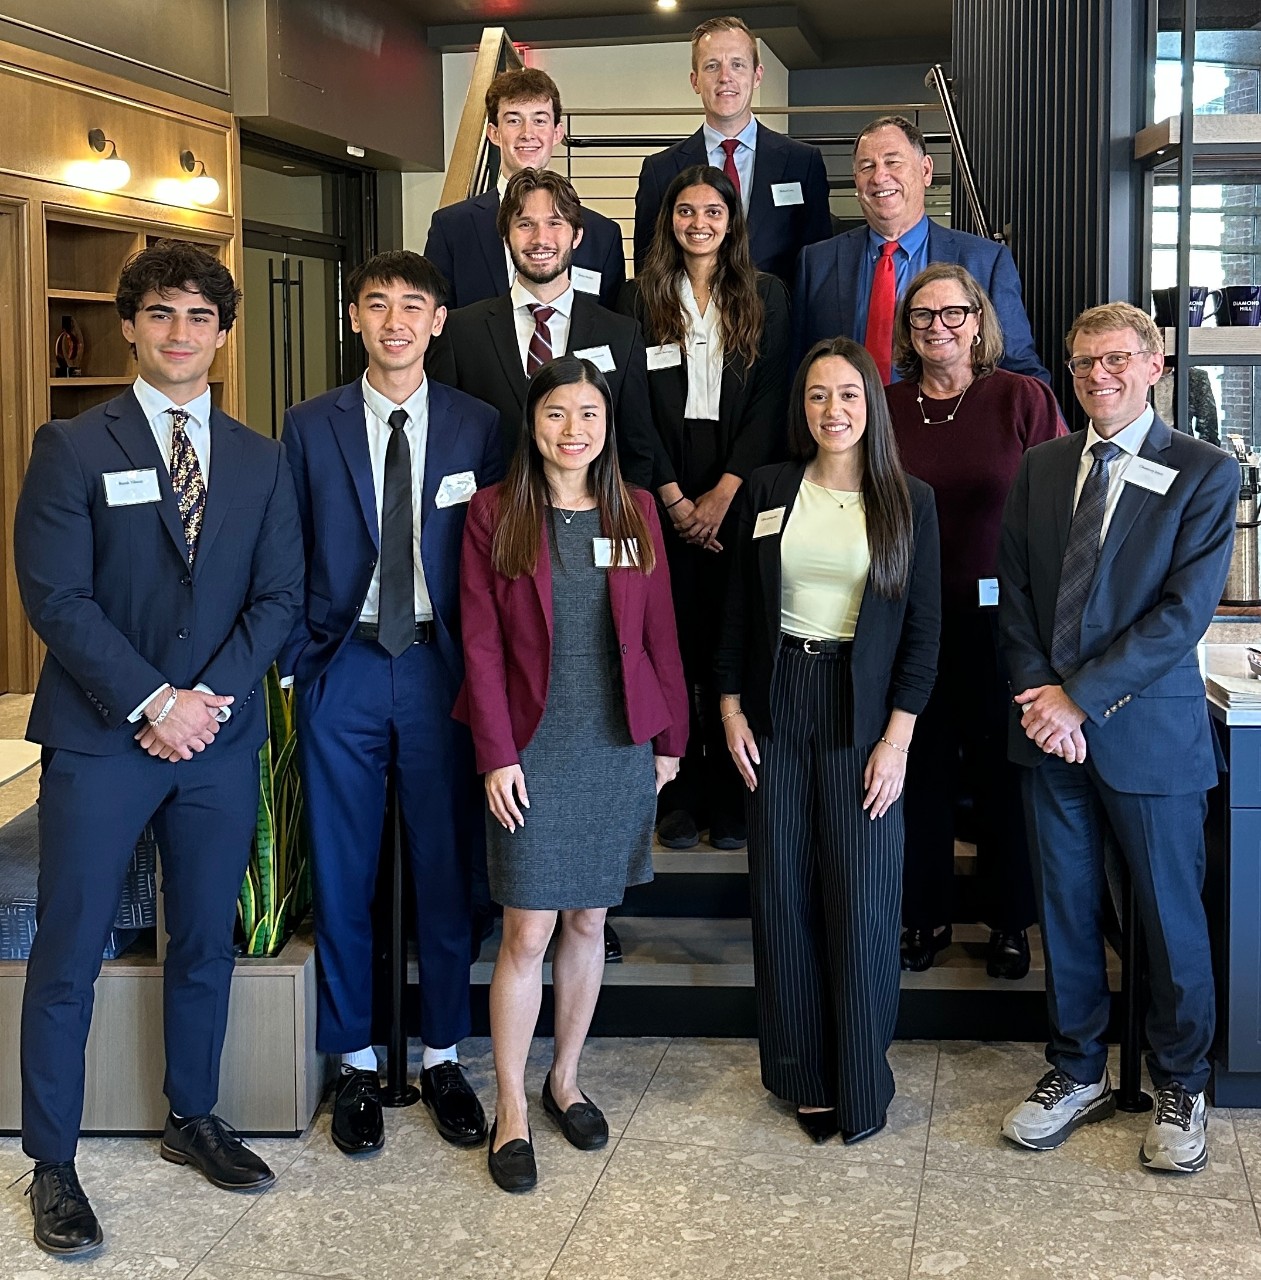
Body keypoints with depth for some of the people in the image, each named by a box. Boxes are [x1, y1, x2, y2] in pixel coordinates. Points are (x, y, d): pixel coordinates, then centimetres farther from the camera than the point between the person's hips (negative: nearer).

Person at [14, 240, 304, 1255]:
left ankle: (194, 1121, 30)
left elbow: (279, 595, 6)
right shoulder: (73, 447, -2)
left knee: (206, 944, 13)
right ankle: (53, 1163, 12)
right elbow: (56, 596, -9)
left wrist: (212, 695, -9)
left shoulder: (260, 461, 10)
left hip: (220, 736, 4)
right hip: (99, 740, -4)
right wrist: (152, 702, -15)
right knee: (69, 957, 0)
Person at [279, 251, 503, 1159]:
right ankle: (356, 1064, 20)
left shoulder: (477, 427, 3)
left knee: (447, 870, 7)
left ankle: (444, 1057, 22)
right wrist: (300, 658, -2)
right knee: (343, 876, 6)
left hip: (442, 667, 0)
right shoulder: (311, 427, 3)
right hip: (344, 667, 0)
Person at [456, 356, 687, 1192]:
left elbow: (659, 633, 8)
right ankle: (512, 1113, 9)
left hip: (619, 748, 3)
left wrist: (669, 737, 6)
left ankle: (566, 1080, 29)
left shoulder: (635, 513, 6)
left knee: (590, 920, 12)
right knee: (529, 934, -2)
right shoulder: (496, 514, -3)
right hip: (534, 748, -3)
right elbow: (482, 642, -5)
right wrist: (497, 753, -10)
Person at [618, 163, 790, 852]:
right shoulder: (640, 298, 6)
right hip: (665, 493, 0)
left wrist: (724, 492, -10)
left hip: (740, 493, 0)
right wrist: (673, 497, -8)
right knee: (672, 640, 1)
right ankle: (678, 795, 8)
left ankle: (730, 796, 8)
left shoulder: (766, 297, 7)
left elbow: (771, 401, 0)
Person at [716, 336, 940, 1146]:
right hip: (778, 706, 2)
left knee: (861, 898, 0)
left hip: (864, 712, -2)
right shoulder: (769, 490, 5)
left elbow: (923, 628, -2)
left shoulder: (909, 501, -1)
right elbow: (740, 608, 9)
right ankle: (803, 1074, 19)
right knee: (783, 895, 6)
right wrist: (732, 707, 2)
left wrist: (897, 739, -9)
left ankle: (861, 1083, 14)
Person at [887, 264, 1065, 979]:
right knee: (922, 767, 10)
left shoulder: (1023, 399, -3)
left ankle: (1011, 922, 22)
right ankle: (926, 914, 24)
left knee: (1002, 769, 7)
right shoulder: (884, 409, 5)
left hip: (1000, 617, -2)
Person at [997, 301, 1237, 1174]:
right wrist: (1040, 697, -7)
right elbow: (1016, 595, 8)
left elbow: (1184, 612, -14)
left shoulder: (1205, 473, -6)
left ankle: (1180, 1087, 23)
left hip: (1147, 731, -4)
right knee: (1065, 908, 12)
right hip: (1052, 729, 4)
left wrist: (1081, 695, -16)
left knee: (1170, 915, 6)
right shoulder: (1041, 468, 9)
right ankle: (1078, 1074, 27)